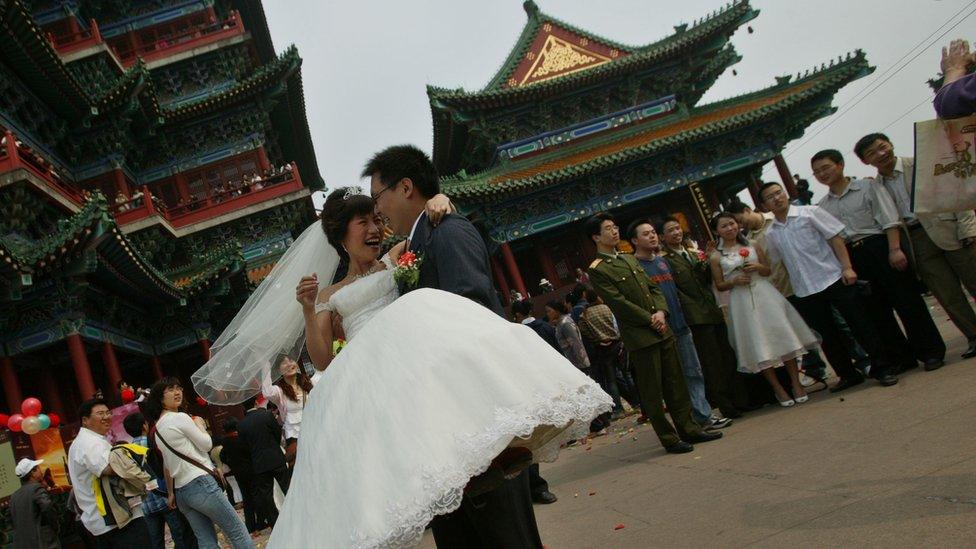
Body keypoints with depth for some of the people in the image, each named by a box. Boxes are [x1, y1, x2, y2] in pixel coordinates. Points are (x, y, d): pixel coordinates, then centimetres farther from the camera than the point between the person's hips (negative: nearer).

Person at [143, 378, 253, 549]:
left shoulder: (156, 429, 15)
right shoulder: (180, 418, -11)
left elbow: (167, 465, 20)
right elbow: (207, 444, -6)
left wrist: (171, 494, 25)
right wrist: (199, 424, 10)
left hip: (181, 492, 8)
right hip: (202, 484, -8)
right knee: (239, 534, -2)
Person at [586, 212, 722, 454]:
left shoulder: (630, 259, 17)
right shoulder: (597, 270, -9)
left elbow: (653, 287, 15)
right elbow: (618, 302, -14)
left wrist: (661, 311, -3)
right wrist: (650, 319, -12)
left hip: (661, 331, 7)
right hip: (640, 337, -7)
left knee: (676, 384, 12)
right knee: (652, 392, 1)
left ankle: (688, 429, 21)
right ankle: (669, 439, 10)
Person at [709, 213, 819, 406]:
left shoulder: (753, 246, 7)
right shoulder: (716, 257, 1)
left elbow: (768, 271, 11)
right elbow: (719, 285, 5)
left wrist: (758, 267, -9)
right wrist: (734, 281, -13)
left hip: (764, 294, 2)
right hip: (741, 301, -1)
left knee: (781, 336, -2)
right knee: (758, 346, 0)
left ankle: (796, 383, 8)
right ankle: (778, 389, 10)